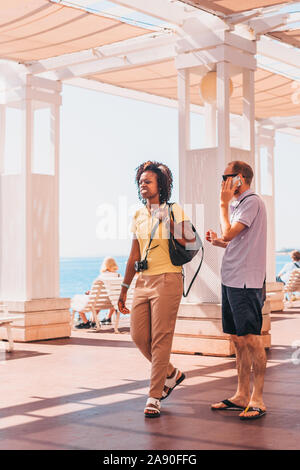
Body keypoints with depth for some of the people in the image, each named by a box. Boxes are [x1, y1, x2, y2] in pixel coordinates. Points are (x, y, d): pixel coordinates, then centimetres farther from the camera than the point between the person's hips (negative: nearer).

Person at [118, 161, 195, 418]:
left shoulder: (174, 211, -3)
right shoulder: (139, 215, 14)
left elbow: (193, 244, -10)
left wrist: (172, 226, -21)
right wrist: (124, 288, 19)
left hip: (167, 279, -6)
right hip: (143, 281, 6)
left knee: (161, 338, -6)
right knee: (138, 335, 4)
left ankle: (154, 397, 2)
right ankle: (171, 373, 27)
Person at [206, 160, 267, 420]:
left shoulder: (252, 202, -10)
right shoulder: (239, 203, 19)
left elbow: (229, 233, -18)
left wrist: (223, 204, -6)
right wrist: (218, 241, 11)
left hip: (247, 281, -10)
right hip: (232, 280, 10)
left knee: (252, 339, -6)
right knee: (238, 339, 12)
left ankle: (257, 399, 0)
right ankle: (242, 396, 19)